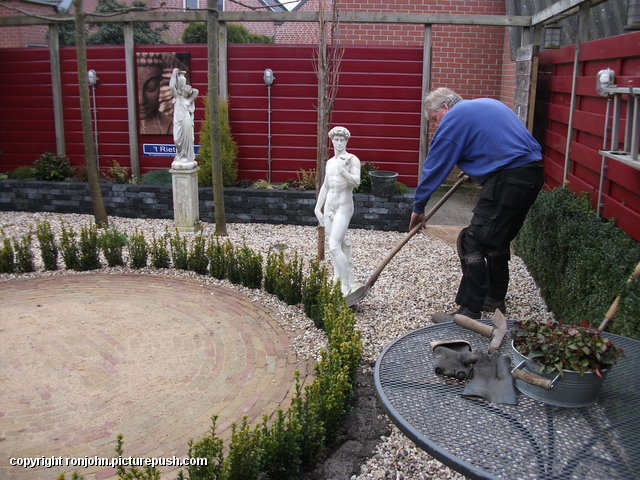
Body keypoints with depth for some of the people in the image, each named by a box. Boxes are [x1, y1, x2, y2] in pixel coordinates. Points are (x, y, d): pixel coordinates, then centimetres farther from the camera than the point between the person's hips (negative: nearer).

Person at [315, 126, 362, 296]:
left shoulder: (352, 160, -6)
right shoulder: (330, 162, 14)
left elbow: (356, 182, -20)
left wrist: (342, 170, -35)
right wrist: (318, 208, 19)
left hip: (344, 207, -6)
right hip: (329, 206, 6)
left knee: (334, 247, -16)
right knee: (338, 245, 12)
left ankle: (346, 285, -7)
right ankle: (337, 279, 21)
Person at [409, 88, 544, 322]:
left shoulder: (454, 118, -1)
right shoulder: (489, 104, 24)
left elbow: (434, 168, 1)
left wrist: (418, 207, 9)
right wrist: (471, 167, 40)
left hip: (507, 178, -10)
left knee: (473, 243, -4)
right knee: (498, 240, 22)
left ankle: (470, 311, -2)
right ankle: (495, 299, 33)